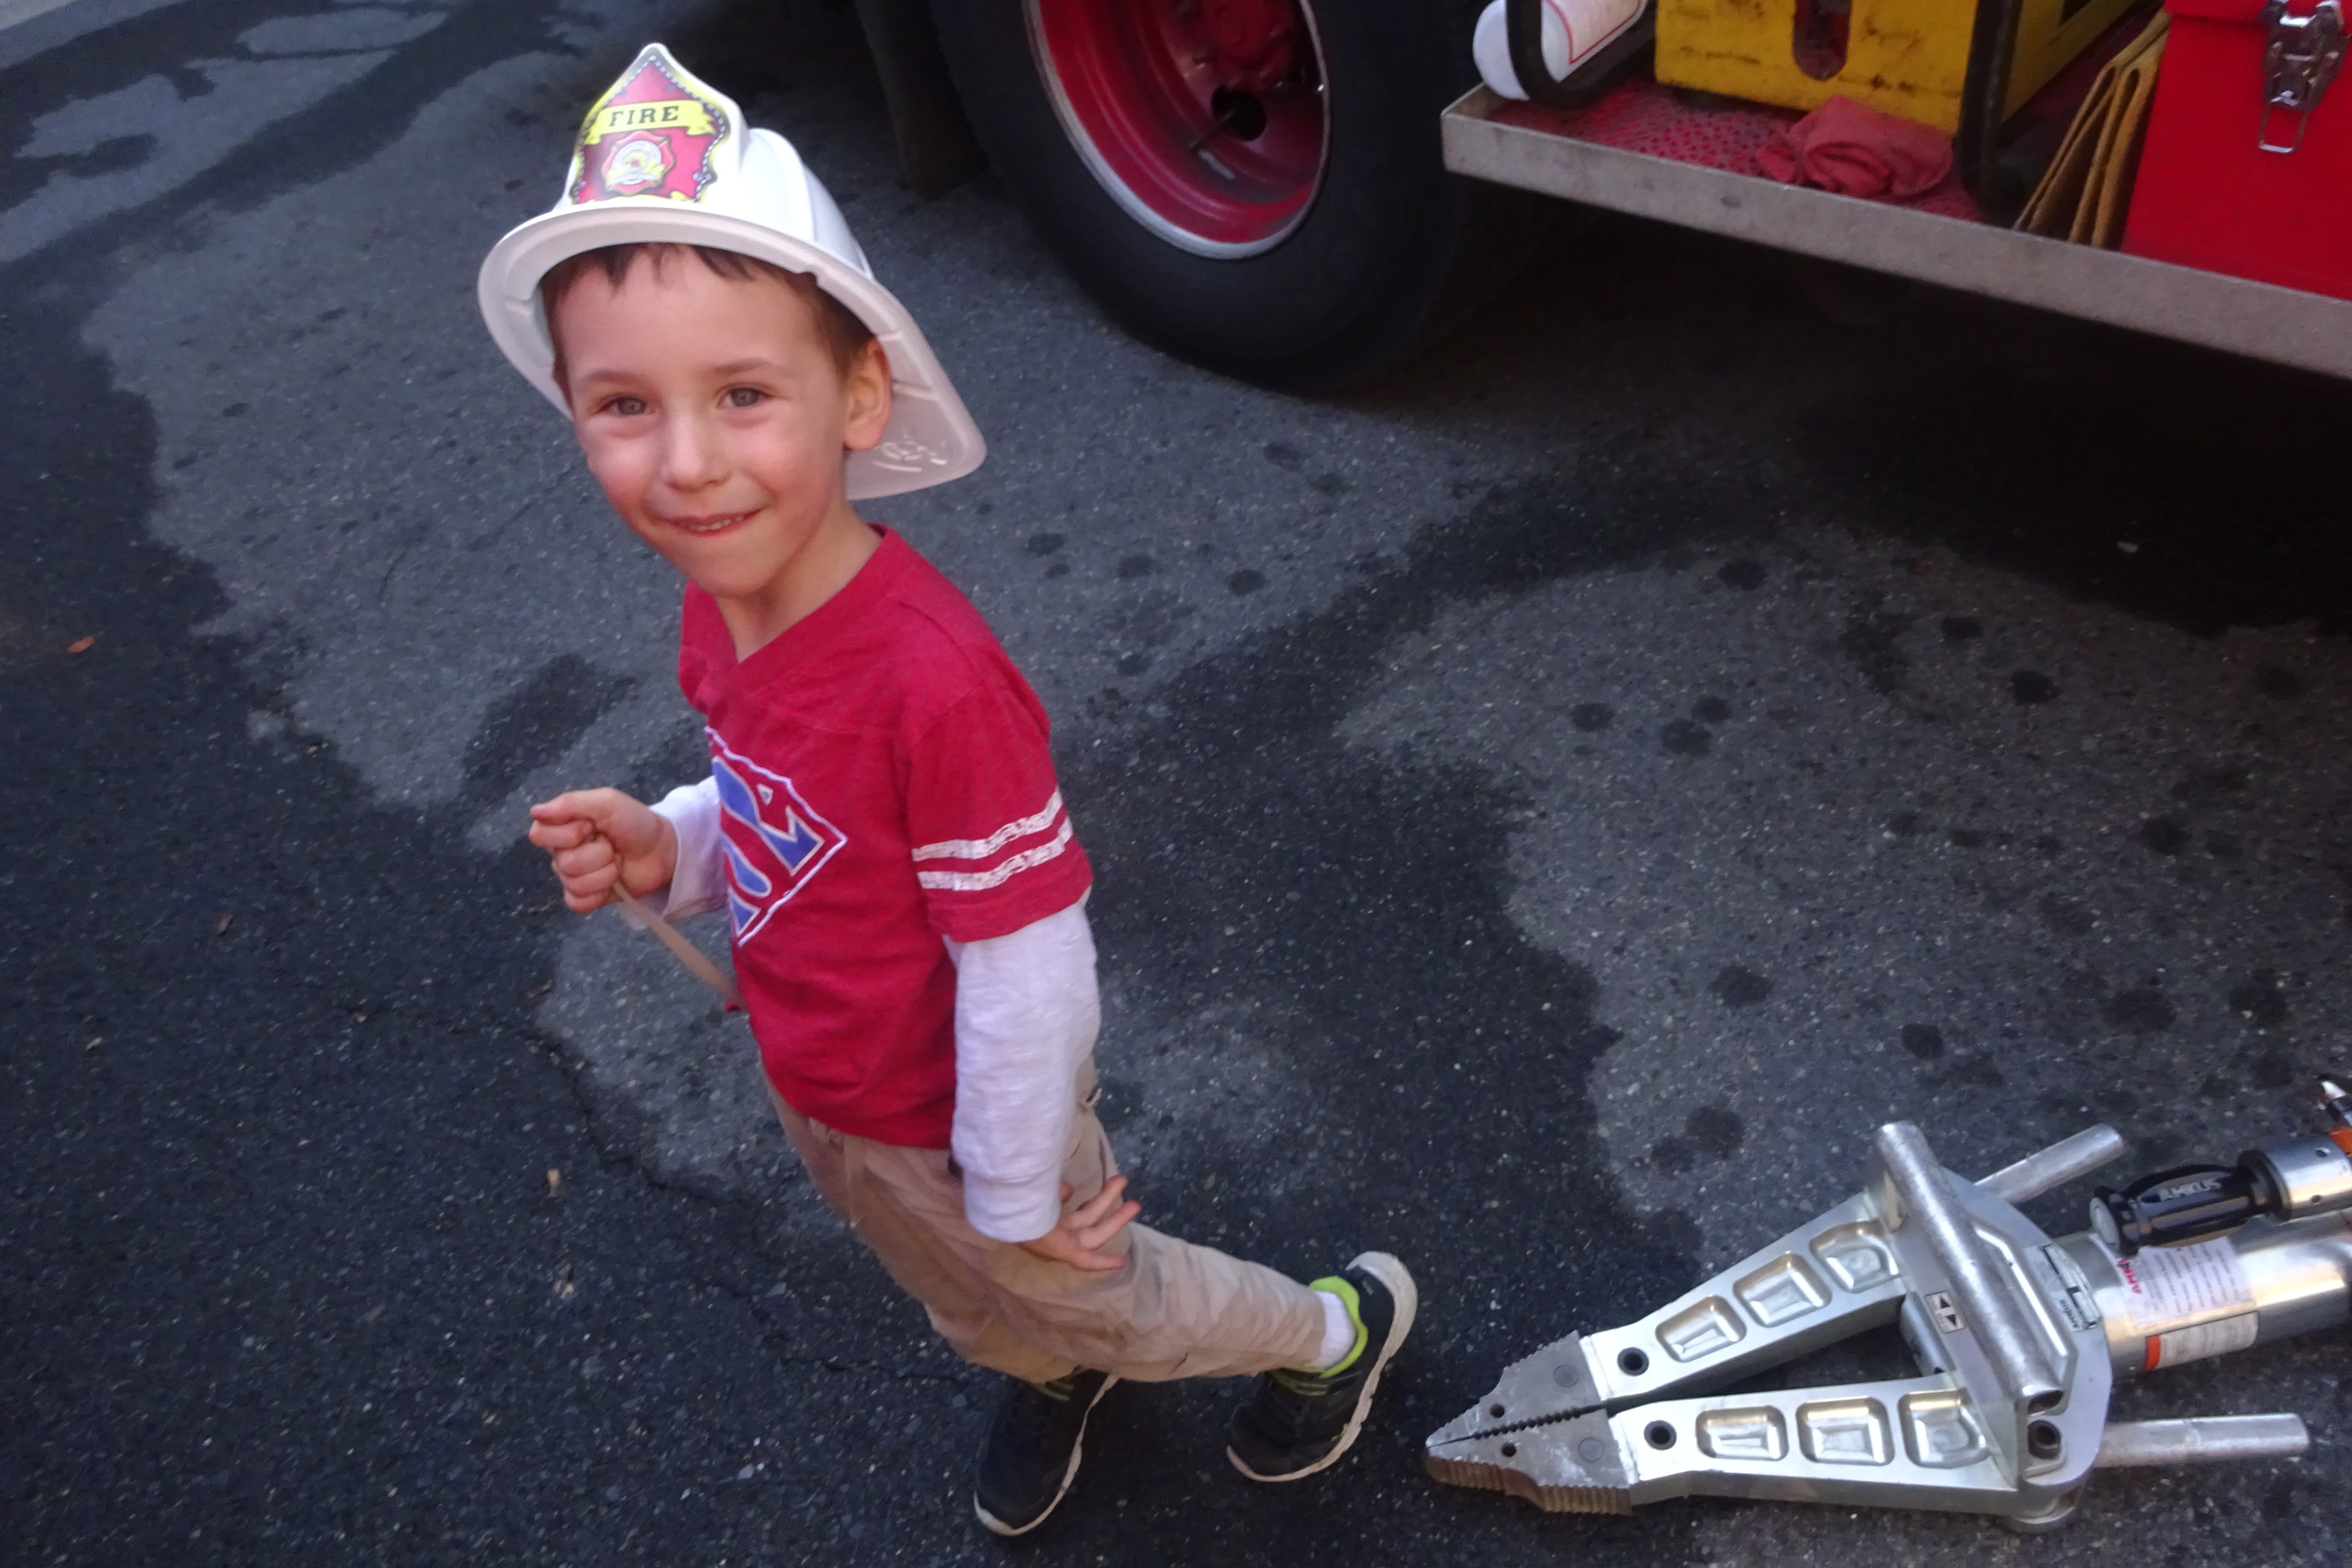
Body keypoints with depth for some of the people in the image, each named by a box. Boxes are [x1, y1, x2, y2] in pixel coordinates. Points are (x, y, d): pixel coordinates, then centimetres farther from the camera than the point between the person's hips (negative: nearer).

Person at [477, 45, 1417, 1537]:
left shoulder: (936, 680, -39)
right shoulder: (724, 607, -14)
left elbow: (1027, 968, -30)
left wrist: (1014, 1197, -17)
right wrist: (668, 851, -16)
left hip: (948, 1124, -7)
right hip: (823, 1100, 7)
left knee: (1091, 1292, 24)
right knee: (970, 1305, 34)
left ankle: (1338, 1329, 50)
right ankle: (1050, 1376, 67)